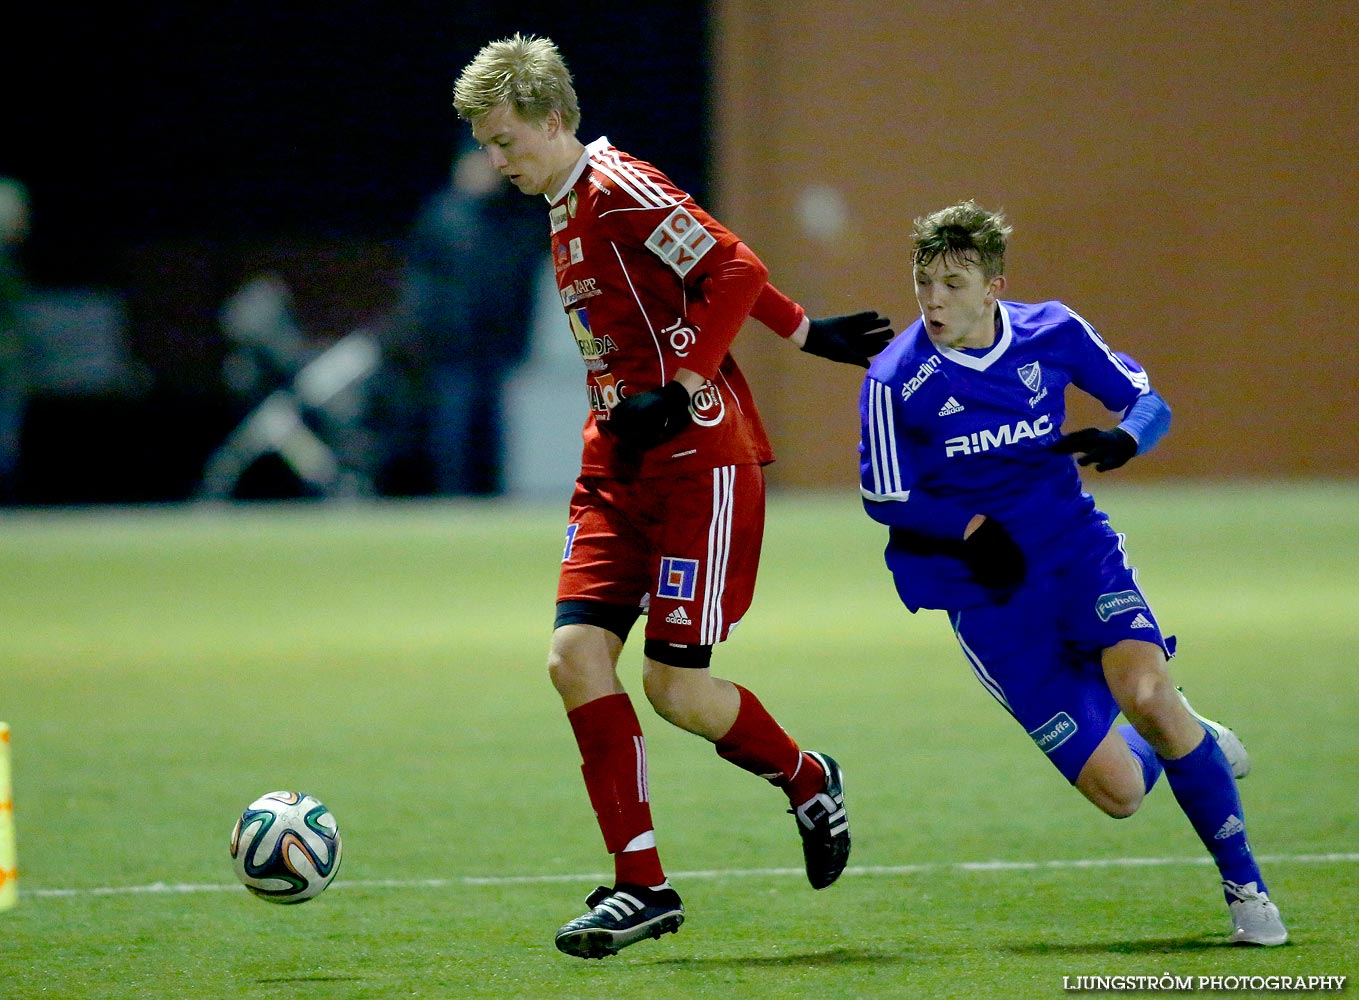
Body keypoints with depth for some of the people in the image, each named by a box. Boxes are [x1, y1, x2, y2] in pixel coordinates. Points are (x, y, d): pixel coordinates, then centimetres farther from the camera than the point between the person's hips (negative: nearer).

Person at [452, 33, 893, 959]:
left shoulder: (620, 189, -13)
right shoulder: (567, 213, 16)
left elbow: (733, 272, -20)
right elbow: (714, 271, 23)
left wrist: (679, 391, -20)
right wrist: (802, 331, 22)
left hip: (700, 462, -9)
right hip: (618, 470, 9)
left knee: (675, 687, -8)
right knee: (576, 657, -6)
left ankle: (807, 779, 23)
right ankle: (642, 885, -1)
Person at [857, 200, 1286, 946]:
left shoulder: (1051, 333, -4)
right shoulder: (895, 381, -12)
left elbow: (1148, 402, 6)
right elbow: (885, 498, -3)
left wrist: (1122, 441, -18)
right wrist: (971, 528, -18)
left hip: (1077, 548, 1)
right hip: (988, 595, -1)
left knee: (1146, 694, -28)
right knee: (1118, 791, -10)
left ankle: (1243, 884, -8)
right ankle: (1187, 745, 30)